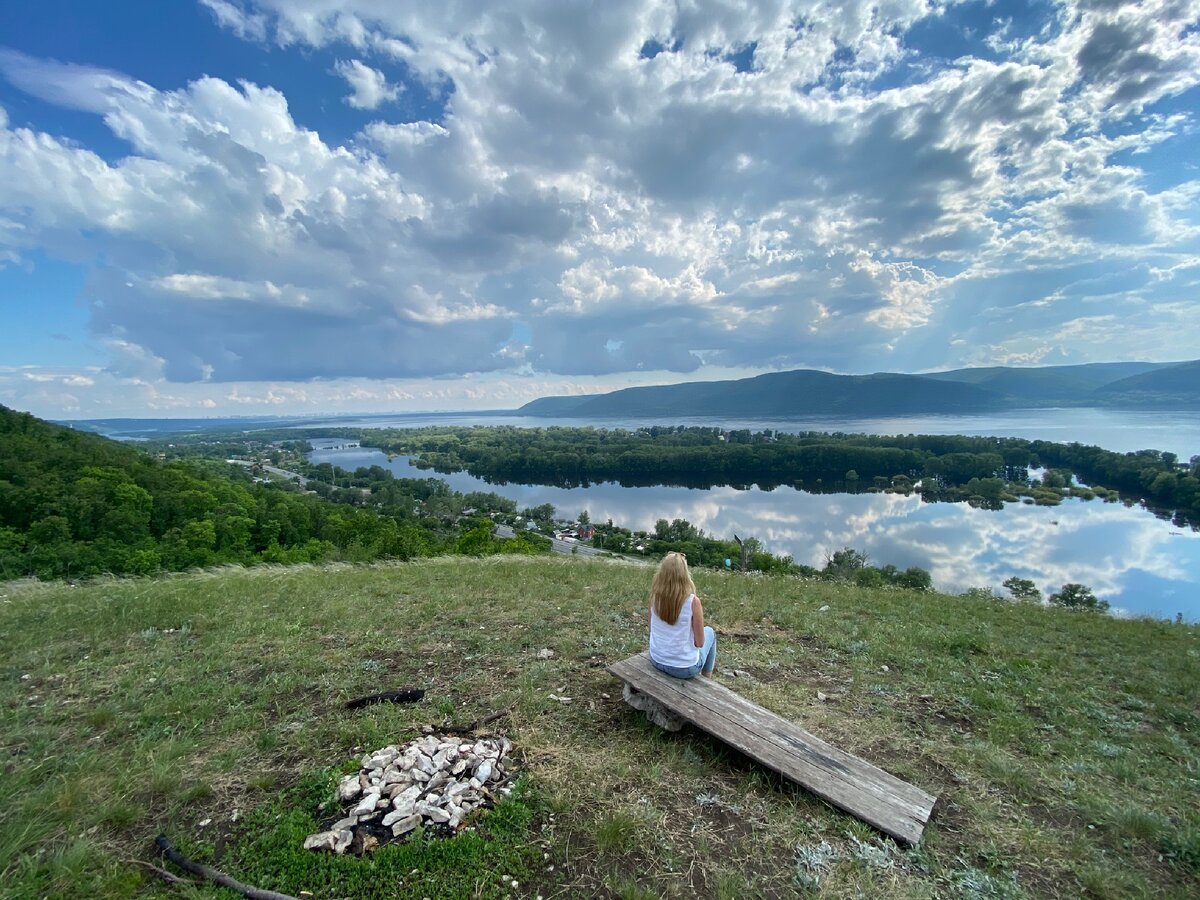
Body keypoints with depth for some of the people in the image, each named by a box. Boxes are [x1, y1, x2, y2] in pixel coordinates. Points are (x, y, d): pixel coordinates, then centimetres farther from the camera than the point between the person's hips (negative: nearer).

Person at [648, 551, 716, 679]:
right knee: (709, 631, 24)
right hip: (684, 668, -4)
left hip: (656, 660, 4)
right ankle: (706, 679, 39)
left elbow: (652, 630, 4)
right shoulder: (693, 601, -23)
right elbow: (699, 643, -14)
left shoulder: (655, 596, -11)